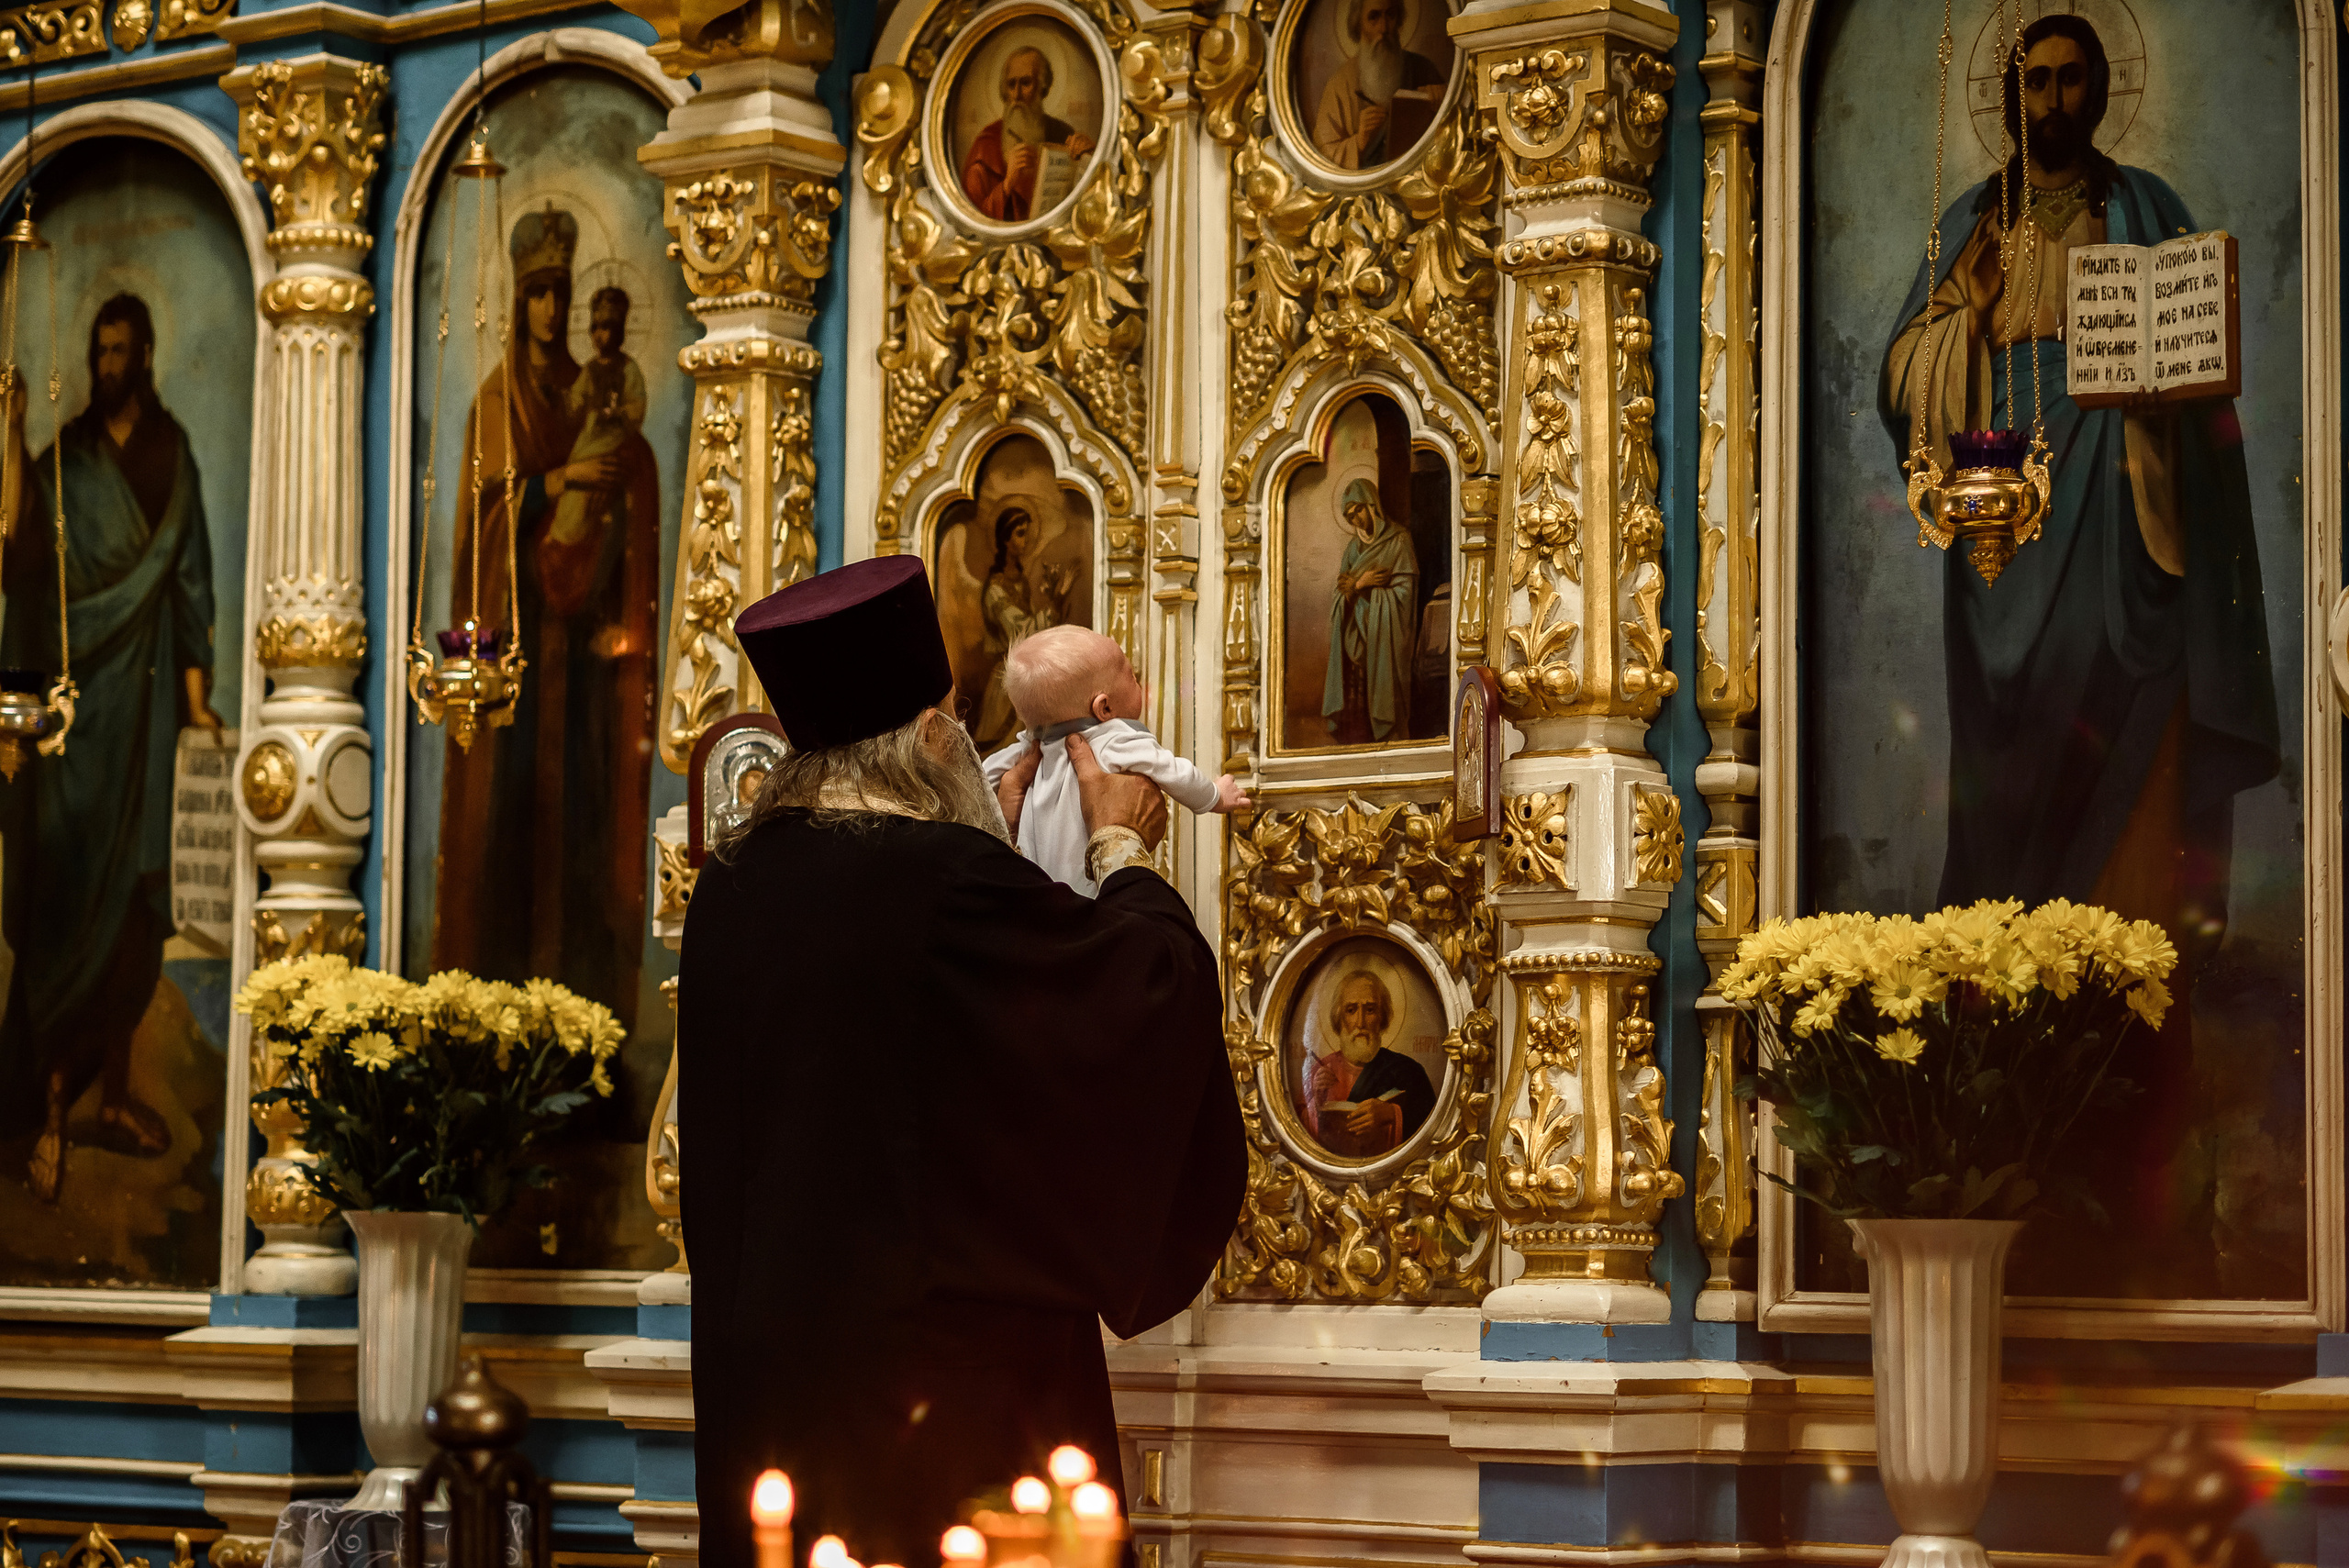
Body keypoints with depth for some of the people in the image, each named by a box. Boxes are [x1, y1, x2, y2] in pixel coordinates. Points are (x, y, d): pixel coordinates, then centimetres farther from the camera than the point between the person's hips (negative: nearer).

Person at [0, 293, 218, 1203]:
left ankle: (114, 1092, 19)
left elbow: (190, 571, 11)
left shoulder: (172, 453, 9)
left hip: (141, 697, 3)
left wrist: (196, 686, 4)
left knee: (132, 898, 7)